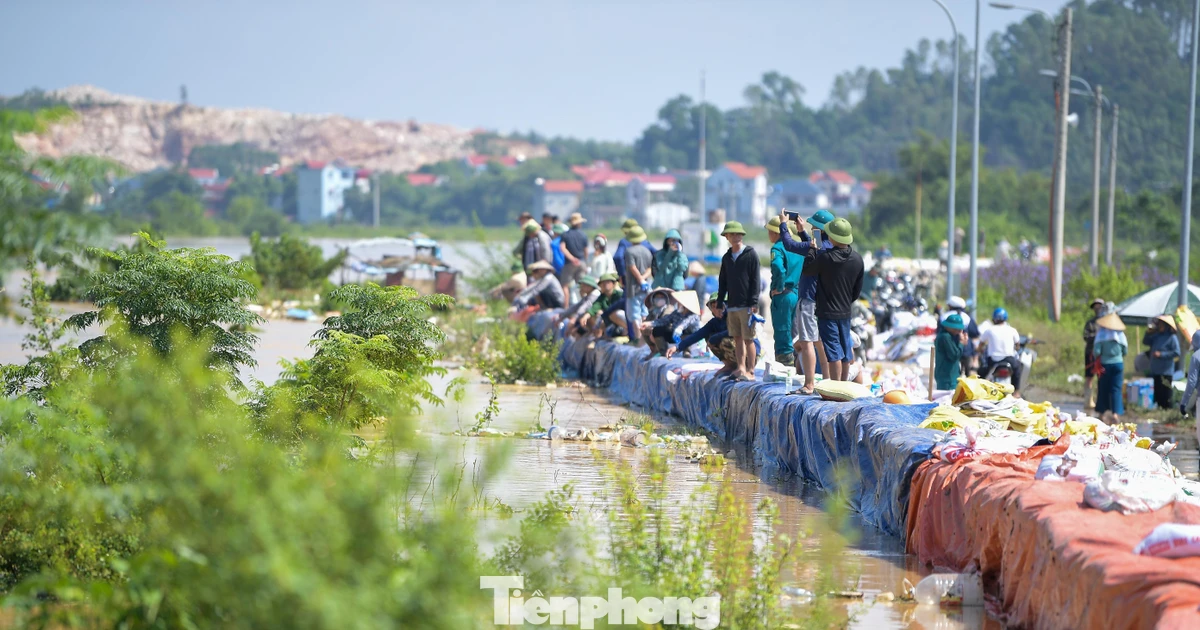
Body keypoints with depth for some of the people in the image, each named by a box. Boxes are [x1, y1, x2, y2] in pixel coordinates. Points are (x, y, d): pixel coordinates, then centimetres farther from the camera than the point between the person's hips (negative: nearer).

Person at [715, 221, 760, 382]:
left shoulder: (751, 254, -4)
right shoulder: (726, 258, 14)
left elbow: (756, 279, -7)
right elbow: (722, 282, 18)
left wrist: (754, 303, -13)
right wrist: (720, 302, 11)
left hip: (746, 305, -6)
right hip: (732, 305, 6)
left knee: (748, 339, -4)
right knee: (737, 338, 7)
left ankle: (750, 371, -2)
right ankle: (741, 368, 11)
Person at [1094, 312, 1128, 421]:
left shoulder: (1101, 334, -10)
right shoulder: (1120, 335, -3)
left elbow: (1096, 351, -14)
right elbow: (1125, 351, 3)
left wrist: (1097, 359, 7)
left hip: (1105, 364, -1)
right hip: (1118, 363, 1)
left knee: (1103, 388, 11)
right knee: (1116, 389, 2)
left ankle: (1101, 412, 18)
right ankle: (1116, 413, -8)